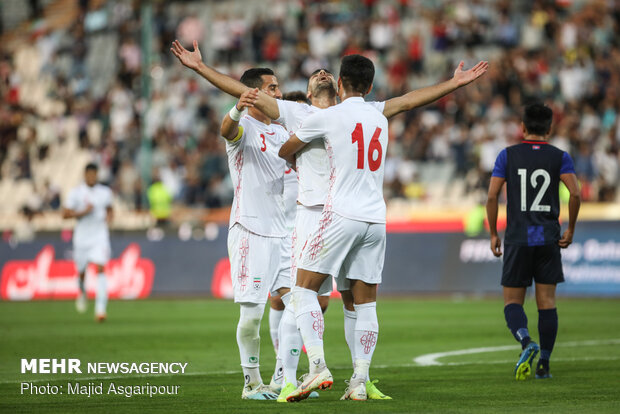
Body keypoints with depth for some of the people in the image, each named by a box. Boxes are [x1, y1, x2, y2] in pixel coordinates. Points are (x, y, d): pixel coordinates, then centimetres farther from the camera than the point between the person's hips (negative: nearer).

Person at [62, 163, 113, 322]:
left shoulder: (105, 192, 5)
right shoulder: (76, 192, -3)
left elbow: (109, 209, 22)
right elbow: (65, 214, -4)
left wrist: (109, 217, 0)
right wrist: (83, 212, -17)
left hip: (100, 236, 0)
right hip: (82, 236, 0)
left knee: (100, 269, -16)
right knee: (81, 271, 10)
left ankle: (100, 309, -22)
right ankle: (81, 292, 46)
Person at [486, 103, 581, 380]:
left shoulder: (507, 155, 2)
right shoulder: (559, 157, 2)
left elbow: (492, 196, -4)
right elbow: (575, 193, -10)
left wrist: (493, 234, 6)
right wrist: (570, 229, 2)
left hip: (517, 238, -1)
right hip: (548, 239, 1)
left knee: (512, 302, 5)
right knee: (547, 302, 7)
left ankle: (526, 342, -23)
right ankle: (544, 365, 5)